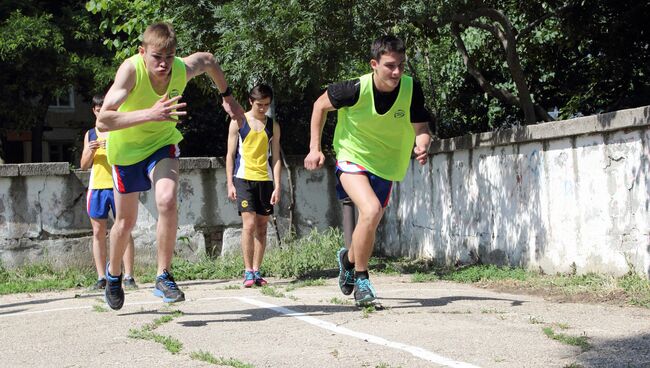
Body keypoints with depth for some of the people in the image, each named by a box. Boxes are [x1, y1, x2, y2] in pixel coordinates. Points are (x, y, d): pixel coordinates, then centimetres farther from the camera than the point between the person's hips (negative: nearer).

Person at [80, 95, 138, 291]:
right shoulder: (90, 134, 15)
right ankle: (101, 278, 4)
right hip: (96, 187, 3)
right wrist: (90, 151, -6)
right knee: (98, 233, 2)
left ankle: (128, 276, -5)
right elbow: (84, 165, 13)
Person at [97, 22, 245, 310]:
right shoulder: (131, 70, -34)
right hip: (126, 147, -1)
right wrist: (150, 114, -52)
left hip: (162, 143, 1)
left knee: (167, 200, -25)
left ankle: (163, 277, -12)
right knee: (126, 221, 10)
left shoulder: (182, 70, -24)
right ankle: (113, 273, 40)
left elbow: (208, 60, 2)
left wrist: (227, 97, 9)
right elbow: (102, 122, -42)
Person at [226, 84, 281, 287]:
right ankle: (248, 272, -7)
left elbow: (276, 158, 9)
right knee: (249, 224, -12)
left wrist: (277, 186, 0)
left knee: (262, 226, 5)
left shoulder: (273, 126, 9)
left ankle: (256, 271, 12)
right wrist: (230, 183, -4)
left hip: (265, 180, 3)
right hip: (243, 178, -3)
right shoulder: (238, 122, 2)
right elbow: (230, 154, 3)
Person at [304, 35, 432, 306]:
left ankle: (349, 258, 49)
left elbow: (421, 129, -10)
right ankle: (361, 279, -8)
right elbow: (320, 105, -7)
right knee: (371, 210, -28)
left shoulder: (411, 89, -19)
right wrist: (315, 148, -9)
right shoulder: (356, 89, -25)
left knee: (369, 224, 14)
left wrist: (422, 146, -34)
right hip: (353, 158, -4)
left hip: (385, 164, 4)